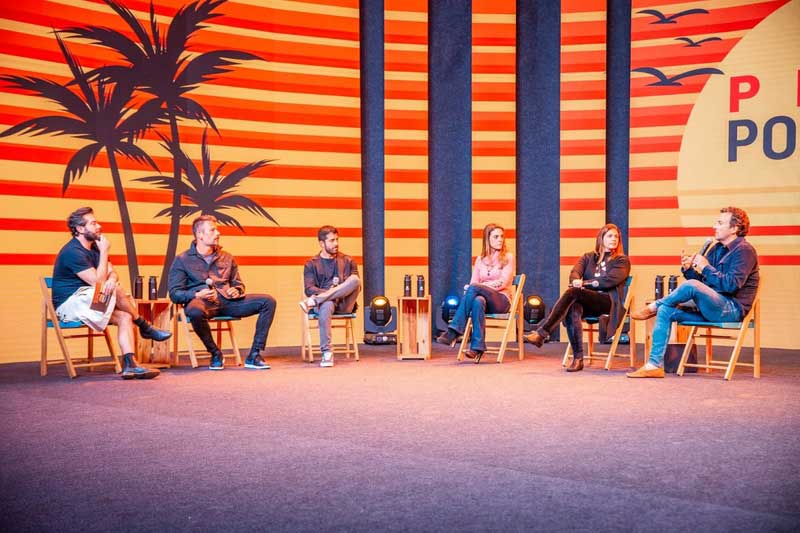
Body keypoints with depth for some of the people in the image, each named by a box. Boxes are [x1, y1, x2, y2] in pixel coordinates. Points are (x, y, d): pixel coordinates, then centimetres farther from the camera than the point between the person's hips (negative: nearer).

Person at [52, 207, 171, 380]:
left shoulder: (94, 247, 14)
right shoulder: (73, 252, -17)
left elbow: (112, 273, 6)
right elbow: (97, 282, -23)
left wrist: (112, 279, -20)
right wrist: (104, 252, -19)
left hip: (86, 304, 9)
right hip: (69, 305, -9)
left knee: (125, 317, -13)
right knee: (116, 290, -26)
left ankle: (130, 365, -23)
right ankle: (145, 327, -9)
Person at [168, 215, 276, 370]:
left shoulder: (227, 258, 23)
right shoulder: (182, 260, 9)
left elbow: (239, 284, 27)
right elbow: (174, 293, 2)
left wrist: (236, 291, 1)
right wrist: (197, 295, -17)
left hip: (227, 301, 4)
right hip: (202, 302, -4)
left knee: (268, 301, -15)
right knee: (195, 311, -43)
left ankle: (254, 356, -15)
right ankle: (215, 354, -17)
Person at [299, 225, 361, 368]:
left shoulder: (348, 261, 17)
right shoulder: (311, 264, 12)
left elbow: (356, 285, 8)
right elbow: (309, 289, -1)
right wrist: (329, 292, -18)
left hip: (344, 304, 2)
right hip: (326, 302, -2)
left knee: (355, 279, -28)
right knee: (326, 305, -41)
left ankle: (313, 302, -30)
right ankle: (327, 353, -38)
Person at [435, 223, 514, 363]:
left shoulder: (508, 257, 7)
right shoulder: (480, 259, 19)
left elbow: (503, 283, -6)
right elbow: (473, 281, 10)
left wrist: (481, 285, -13)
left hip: (502, 300, -3)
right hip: (484, 298, 3)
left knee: (474, 288, -34)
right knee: (478, 301, -38)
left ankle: (454, 331, -38)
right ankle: (477, 347, -43)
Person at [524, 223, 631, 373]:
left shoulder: (622, 261, 12)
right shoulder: (588, 257, 22)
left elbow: (610, 280, -6)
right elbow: (575, 272, 3)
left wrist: (584, 283, -13)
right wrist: (576, 281, -22)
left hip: (608, 302, -3)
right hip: (585, 301, 3)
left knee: (572, 291, -31)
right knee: (572, 311, -35)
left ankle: (542, 333, -37)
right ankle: (578, 359, -33)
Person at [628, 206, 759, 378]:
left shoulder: (744, 250, -8)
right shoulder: (717, 249, 17)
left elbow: (731, 285, -21)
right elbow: (700, 280, 16)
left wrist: (706, 268, -18)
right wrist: (688, 269, -4)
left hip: (733, 309, -9)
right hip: (711, 306, 9)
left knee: (691, 286, -32)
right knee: (666, 311, -7)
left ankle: (654, 307, -6)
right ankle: (654, 365, -12)